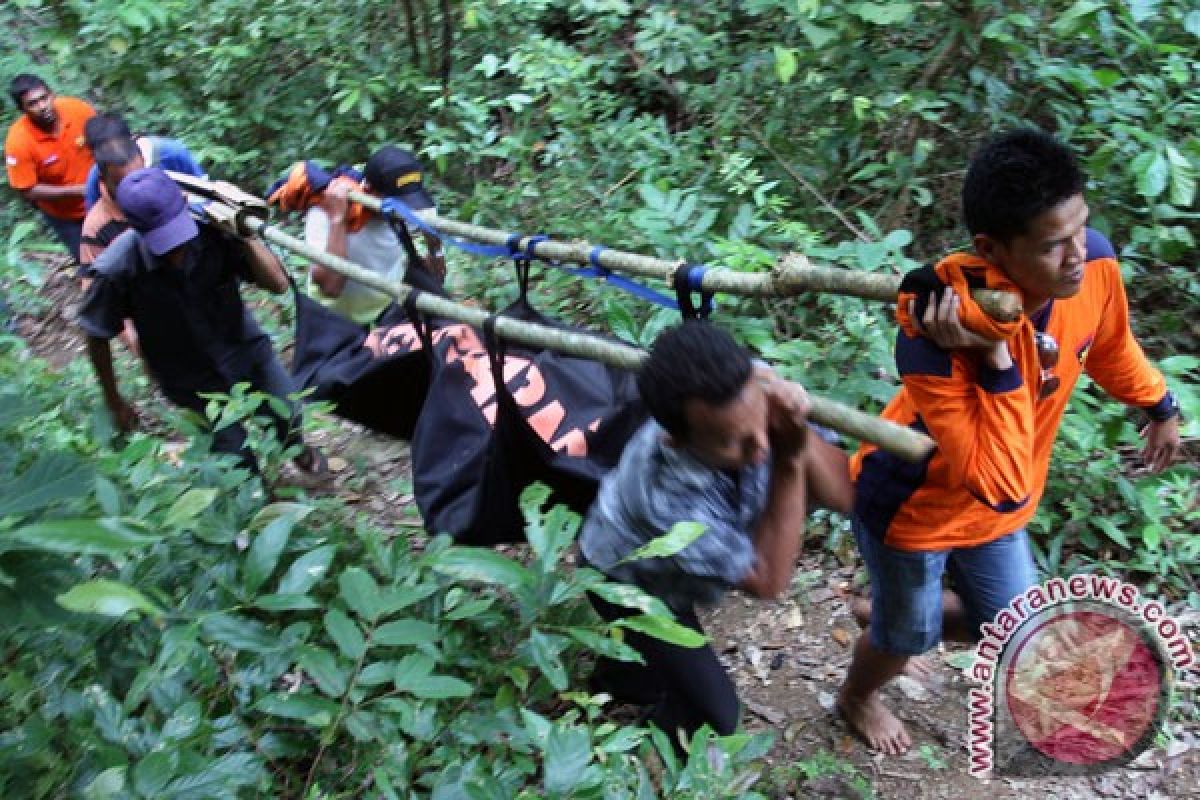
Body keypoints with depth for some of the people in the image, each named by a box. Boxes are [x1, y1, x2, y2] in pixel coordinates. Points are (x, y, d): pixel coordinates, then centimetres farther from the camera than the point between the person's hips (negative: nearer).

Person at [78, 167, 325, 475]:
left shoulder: (213, 230, -26)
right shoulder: (116, 270, -29)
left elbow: (278, 284, -22)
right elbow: (97, 339, -13)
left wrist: (243, 236, -35)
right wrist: (115, 403, -3)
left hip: (245, 347, 2)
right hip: (192, 379, -2)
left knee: (289, 417, 20)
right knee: (240, 463, 4)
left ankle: (294, 448, 57)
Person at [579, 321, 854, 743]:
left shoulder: (754, 397, -34)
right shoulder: (666, 495, -47)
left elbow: (842, 494, -26)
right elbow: (769, 580, -33)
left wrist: (800, 436, -46)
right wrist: (789, 463, -42)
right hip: (630, 583, -5)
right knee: (715, 712, -1)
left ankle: (621, 674, 62)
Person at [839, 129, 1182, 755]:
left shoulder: (1094, 262, -23)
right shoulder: (932, 340, -41)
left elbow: (1109, 345, 3)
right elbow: (1004, 487, -40)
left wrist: (1161, 407, 19)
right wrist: (996, 358, -47)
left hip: (992, 507, 6)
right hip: (909, 509, -5)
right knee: (909, 635, 20)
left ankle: (893, 624, 51)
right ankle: (858, 698, 57)